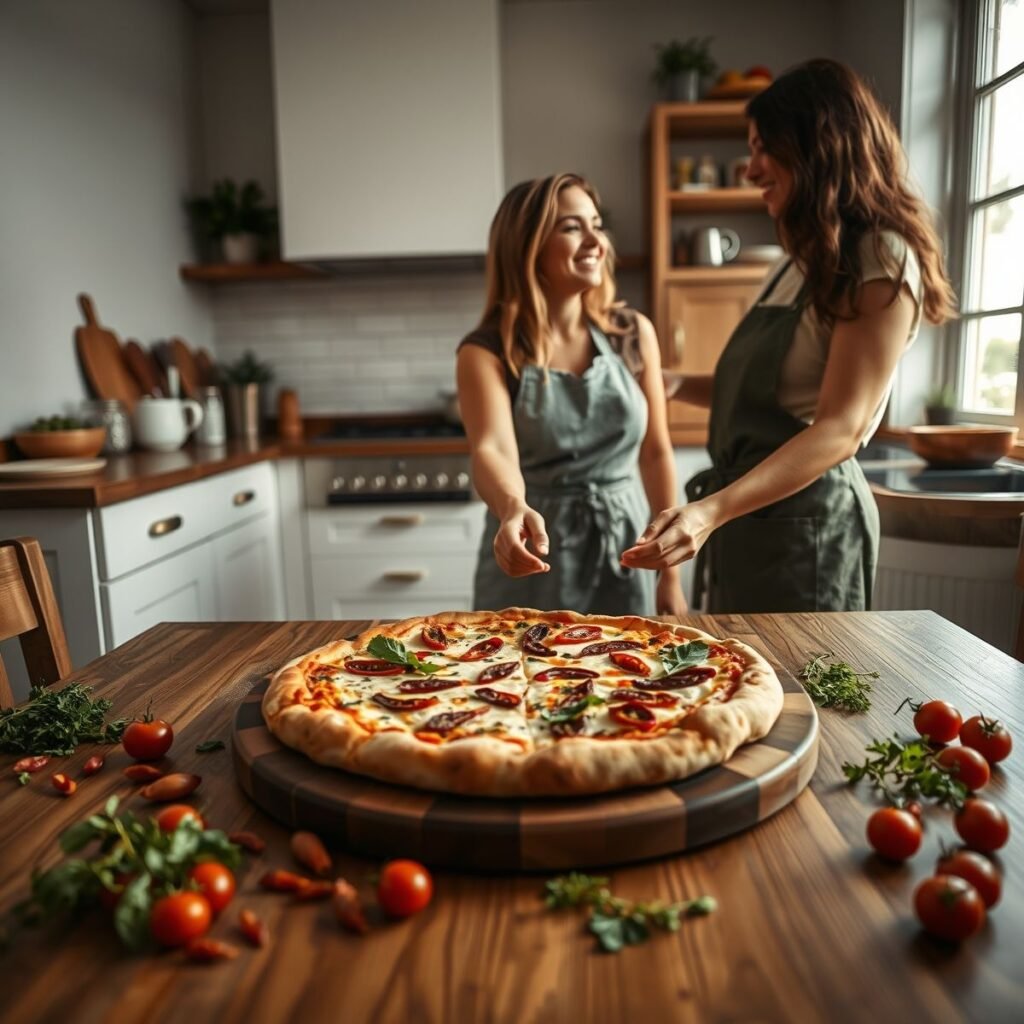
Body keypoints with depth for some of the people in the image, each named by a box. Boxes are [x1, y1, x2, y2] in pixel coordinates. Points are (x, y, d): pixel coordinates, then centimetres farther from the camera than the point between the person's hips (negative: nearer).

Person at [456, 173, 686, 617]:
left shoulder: (634, 333, 0)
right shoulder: (486, 353, -9)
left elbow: (656, 451, 3)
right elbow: (493, 450, -24)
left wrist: (671, 575, 4)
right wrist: (514, 510, -47)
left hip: (626, 565, 3)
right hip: (532, 568, -2)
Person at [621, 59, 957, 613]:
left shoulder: (881, 260, -11)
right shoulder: (805, 261, 16)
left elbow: (841, 428, -20)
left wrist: (712, 510, -31)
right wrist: (675, 384, 11)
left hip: (806, 517, -8)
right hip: (746, 512, 9)